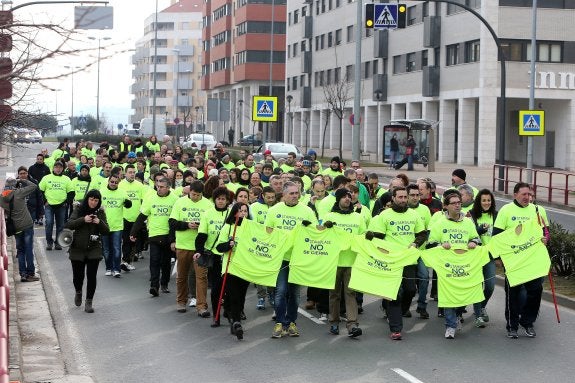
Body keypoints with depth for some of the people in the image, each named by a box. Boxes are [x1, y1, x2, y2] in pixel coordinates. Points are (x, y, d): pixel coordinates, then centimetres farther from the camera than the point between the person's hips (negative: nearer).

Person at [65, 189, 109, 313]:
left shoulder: (100, 212, 2)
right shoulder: (79, 209, -3)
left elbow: (106, 231, 0)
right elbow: (69, 225, -12)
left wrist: (99, 222, -19)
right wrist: (83, 220, -25)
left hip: (94, 249, 0)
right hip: (78, 248, 0)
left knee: (91, 276, -8)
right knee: (78, 275, 8)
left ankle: (89, 302, 3)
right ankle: (78, 292, 40)